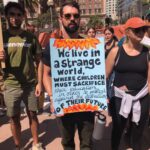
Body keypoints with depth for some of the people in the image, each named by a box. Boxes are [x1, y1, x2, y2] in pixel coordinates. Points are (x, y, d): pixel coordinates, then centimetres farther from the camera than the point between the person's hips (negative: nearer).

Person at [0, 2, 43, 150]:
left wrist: (39, 82, -2)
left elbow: (39, 61, 3)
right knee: (14, 119, 11)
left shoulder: (31, 37, 1)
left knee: (33, 115, 14)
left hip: (30, 85, 1)